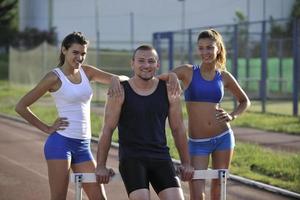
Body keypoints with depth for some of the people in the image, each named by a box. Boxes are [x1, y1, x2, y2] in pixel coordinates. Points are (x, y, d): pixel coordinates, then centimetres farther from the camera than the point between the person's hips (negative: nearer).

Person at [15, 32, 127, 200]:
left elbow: (124, 79, 8)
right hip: (61, 142, -6)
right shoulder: (55, 77, -5)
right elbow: (21, 106, -5)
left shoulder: (86, 72, 10)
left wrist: (116, 79, -15)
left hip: (83, 146, 6)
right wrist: (47, 128, -6)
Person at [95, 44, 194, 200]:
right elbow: (107, 129, 0)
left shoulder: (168, 91, 4)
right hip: (131, 158, -3)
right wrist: (101, 166, -1)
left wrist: (186, 163, 13)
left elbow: (178, 129, 11)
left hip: (161, 157, 3)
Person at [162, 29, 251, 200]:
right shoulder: (188, 72, -3)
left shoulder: (224, 76, 4)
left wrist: (232, 116, 0)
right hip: (197, 142, -2)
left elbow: (245, 101, 18)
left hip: (223, 138, 2)